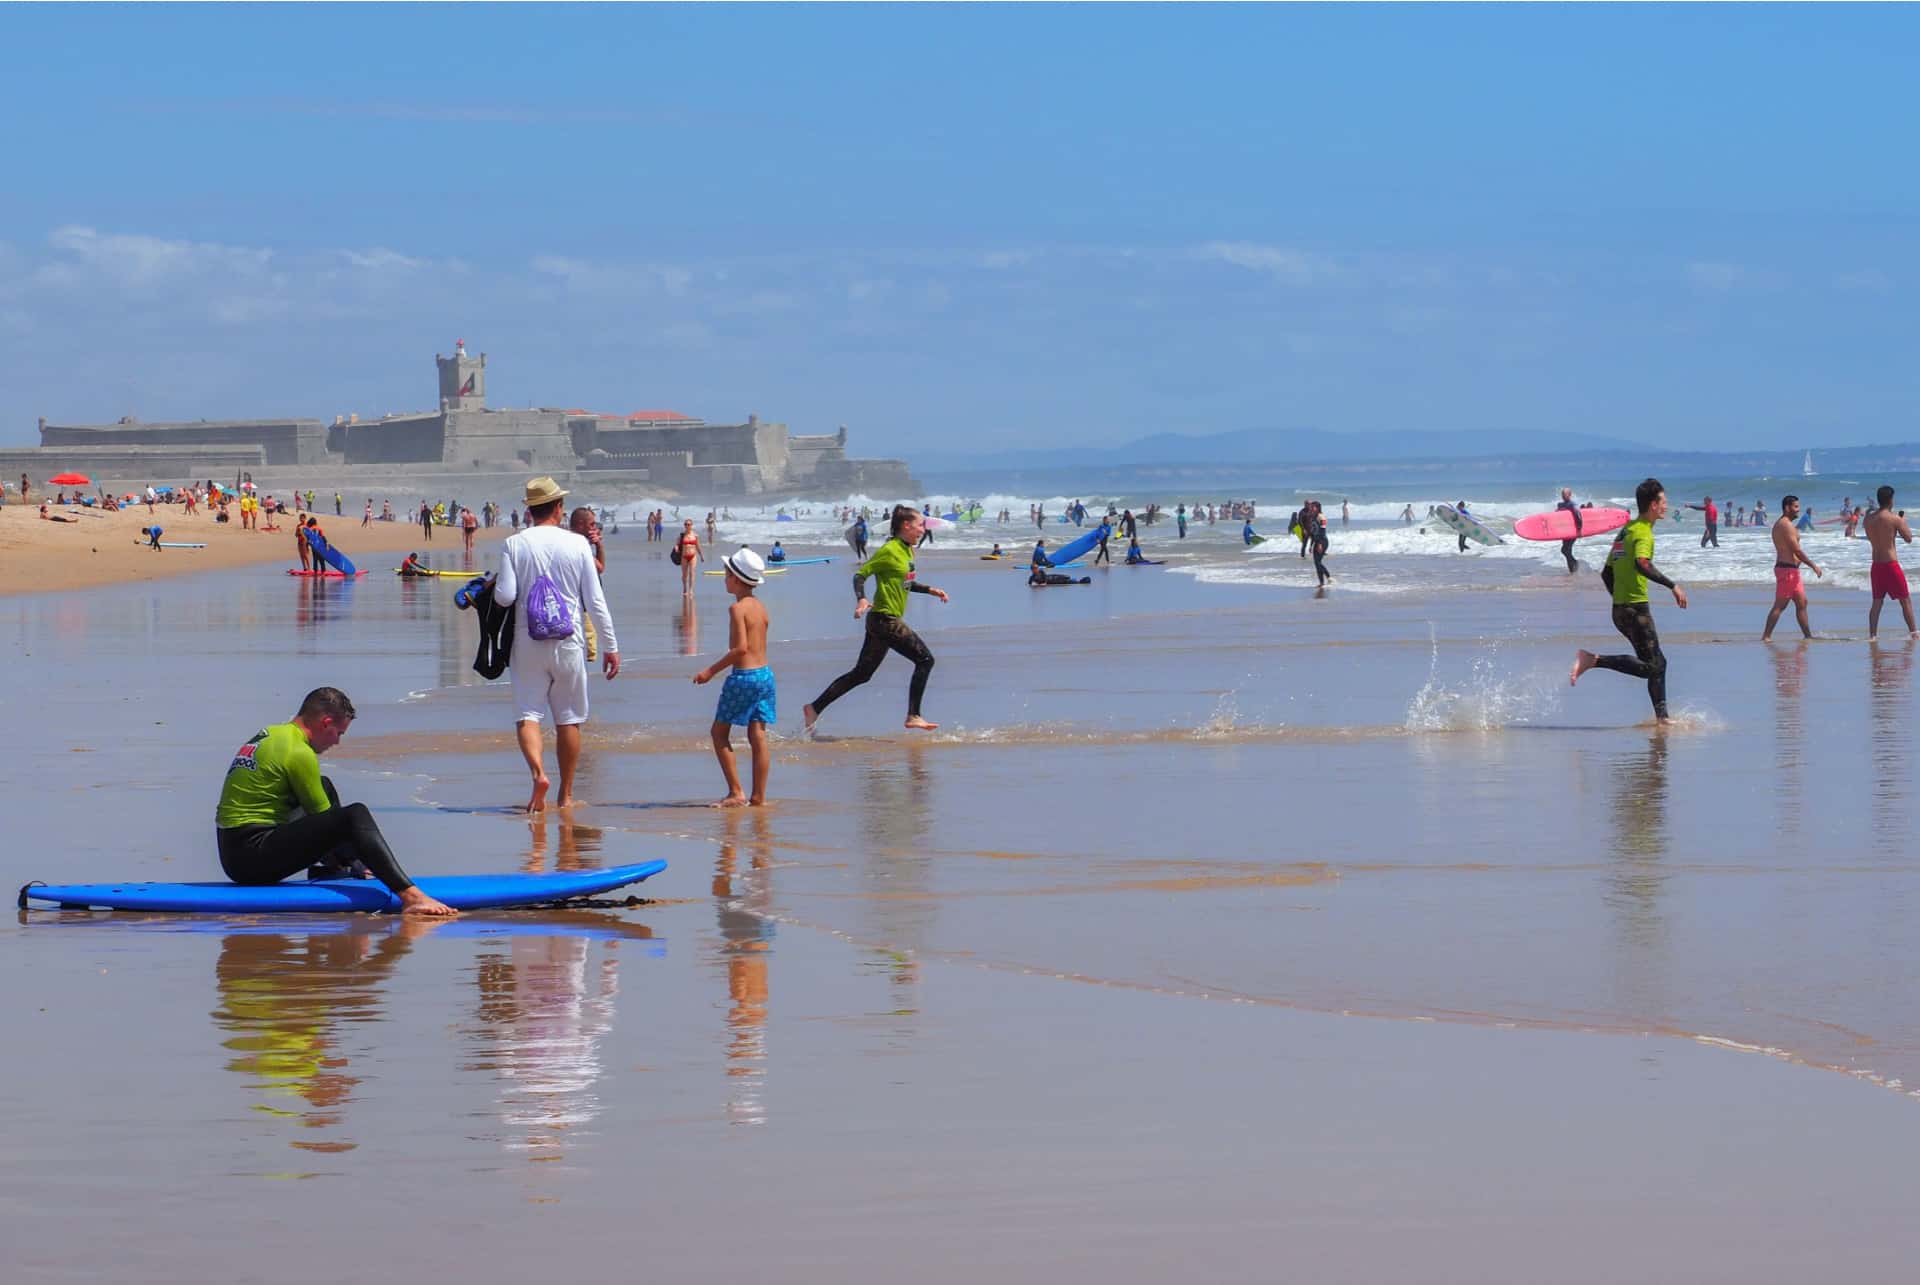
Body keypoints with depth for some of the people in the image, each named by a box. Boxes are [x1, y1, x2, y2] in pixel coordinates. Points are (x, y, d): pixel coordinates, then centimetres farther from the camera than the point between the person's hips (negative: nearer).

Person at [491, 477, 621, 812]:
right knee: (569, 720, 11)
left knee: (527, 715, 1)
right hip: (569, 643, 1)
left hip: (528, 643, -1)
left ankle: (538, 772, -26)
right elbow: (595, 601, -1)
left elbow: (504, 597, -10)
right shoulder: (577, 545, -2)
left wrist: (495, 583, 14)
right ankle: (566, 794, 16)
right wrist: (610, 646, 7)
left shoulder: (514, 545, -4)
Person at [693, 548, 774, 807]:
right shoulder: (760, 607, 11)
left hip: (743, 676, -8)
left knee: (720, 732, 4)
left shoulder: (737, 608, -13)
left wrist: (712, 670, -14)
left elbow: (741, 648, -21)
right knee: (757, 736, 7)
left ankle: (736, 793, -2)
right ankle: (759, 796, 7)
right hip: (765, 673, 8)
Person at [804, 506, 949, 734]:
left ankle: (815, 708, 14)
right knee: (924, 659, -8)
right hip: (885, 619, -10)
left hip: (881, 622, 10)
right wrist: (861, 599, -30)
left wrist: (931, 590, 23)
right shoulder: (889, 550, -13)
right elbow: (860, 575, -14)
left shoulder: (907, 551, 15)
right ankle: (913, 717, -6)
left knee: (861, 674, 11)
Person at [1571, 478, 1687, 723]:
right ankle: (1593, 660, -14)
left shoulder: (1627, 530, 17)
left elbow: (1606, 574, 20)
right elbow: (1642, 564, -31)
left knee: (1657, 663, 13)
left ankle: (1662, 718, 12)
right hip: (1636, 608, -10)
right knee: (1651, 666, -8)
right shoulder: (1643, 532, -11)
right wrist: (1672, 586, -28)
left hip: (1621, 608, 10)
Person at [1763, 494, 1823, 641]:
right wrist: (1814, 565, -13)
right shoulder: (1786, 525, -15)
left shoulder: (1780, 524, 17)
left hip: (1792, 570, 11)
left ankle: (1808, 635, 16)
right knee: (1780, 605, -9)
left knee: (1802, 603, 12)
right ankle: (1766, 636, -10)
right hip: (1787, 569, -11)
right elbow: (1797, 550, -18)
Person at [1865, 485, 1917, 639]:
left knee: (1877, 602, 10)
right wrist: (1904, 522, 11)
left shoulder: (1869, 519, 3)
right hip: (1891, 564, -5)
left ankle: (1871, 634, 3)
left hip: (1876, 564, 5)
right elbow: (1908, 538, -5)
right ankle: (1913, 632, 8)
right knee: (1905, 600, 6)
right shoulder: (1894, 518, -13)